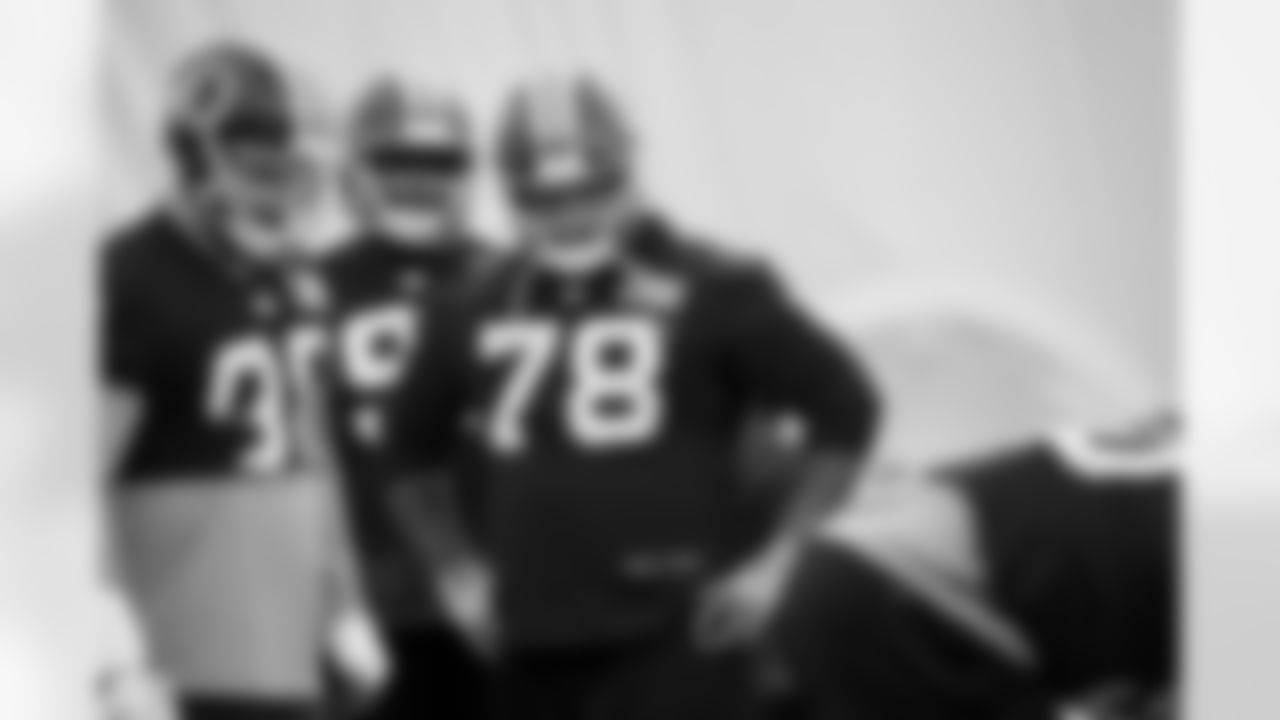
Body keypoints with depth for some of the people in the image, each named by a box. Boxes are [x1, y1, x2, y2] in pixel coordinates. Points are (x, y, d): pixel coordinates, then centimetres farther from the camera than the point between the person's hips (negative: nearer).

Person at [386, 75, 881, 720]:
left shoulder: (711, 294, -3)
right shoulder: (476, 315, 10)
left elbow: (845, 412, 1)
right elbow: (417, 449, 27)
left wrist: (776, 560, -3)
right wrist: (458, 568, 15)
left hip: (673, 642, -5)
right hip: (536, 654, 5)